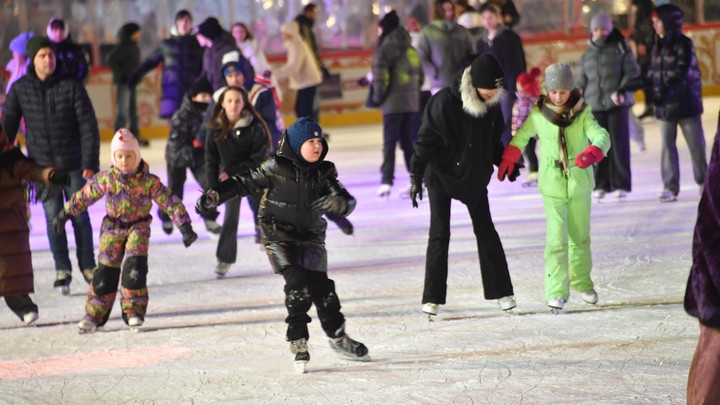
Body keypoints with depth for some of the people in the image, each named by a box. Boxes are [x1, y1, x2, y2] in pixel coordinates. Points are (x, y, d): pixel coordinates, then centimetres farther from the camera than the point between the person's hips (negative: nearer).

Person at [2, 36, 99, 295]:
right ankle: (62, 270, 11)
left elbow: (89, 127, -8)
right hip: (42, 165, 1)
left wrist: (90, 163, -13)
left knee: (79, 216, 5)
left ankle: (88, 266, 20)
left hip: (73, 164, -1)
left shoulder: (72, 87, -8)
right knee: (53, 218, 1)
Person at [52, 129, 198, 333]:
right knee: (106, 271, 0)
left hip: (138, 228, -1)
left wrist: (185, 226, -16)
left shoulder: (149, 181, -13)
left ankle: (134, 312, -6)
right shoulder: (106, 179, -9)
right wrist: (64, 214, 8)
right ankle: (94, 314, 10)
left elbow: (171, 203, -11)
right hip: (112, 229, 1)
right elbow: (84, 196, 3)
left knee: (135, 268, -17)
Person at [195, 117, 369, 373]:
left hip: (311, 237, 4)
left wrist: (338, 203, -26)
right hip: (279, 235, -4)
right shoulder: (276, 168, -10)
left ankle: (338, 339, 20)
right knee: (298, 284, -20)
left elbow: (347, 203, -2)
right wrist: (215, 195, -13)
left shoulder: (324, 172, 0)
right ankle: (298, 340, -8)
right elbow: (245, 183, -4)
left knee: (322, 286, 1)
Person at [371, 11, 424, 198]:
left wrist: (378, 96, -9)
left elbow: (380, 71, -20)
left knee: (390, 141, -4)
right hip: (412, 101, 7)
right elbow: (420, 74, 16)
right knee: (407, 139, 13)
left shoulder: (387, 48, -10)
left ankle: (387, 181, -9)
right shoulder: (410, 49, 13)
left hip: (393, 102, -7)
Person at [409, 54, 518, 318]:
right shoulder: (445, 102, -24)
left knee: (486, 231, 7)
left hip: (475, 176, 5)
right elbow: (426, 140, -20)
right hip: (441, 175, -5)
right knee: (439, 235, -4)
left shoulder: (492, 104, -5)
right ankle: (433, 298, 1)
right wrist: (416, 175, -22)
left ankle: (501, 292, 13)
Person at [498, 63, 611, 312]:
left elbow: (601, 136, -21)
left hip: (579, 185, 1)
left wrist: (592, 153, -41)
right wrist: (508, 158, 14)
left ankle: (581, 282, 33)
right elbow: (522, 136, 14)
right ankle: (556, 292, -10)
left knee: (580, 237, 14)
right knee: (557, 239, -11)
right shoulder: (538, 114, -4)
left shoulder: (581, 113, -7)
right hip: (552, 186, -1)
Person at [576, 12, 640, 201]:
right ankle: (601, 185, 6)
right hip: (595, 105, 3)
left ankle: (621, 184, 3)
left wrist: (622, 90, -15)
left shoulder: (620, 48, 5)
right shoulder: (587, 55, 17)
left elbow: (632, 72, 0)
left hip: (617, 103, -3)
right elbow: (581, 81, 21)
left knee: (619, 144, -4)